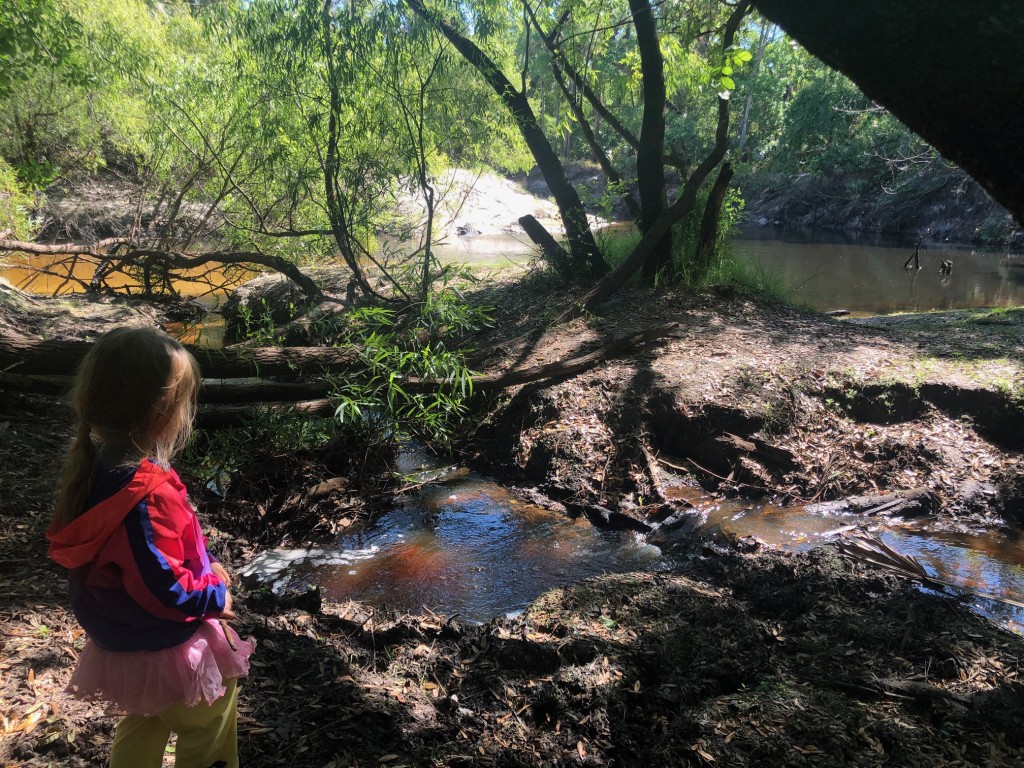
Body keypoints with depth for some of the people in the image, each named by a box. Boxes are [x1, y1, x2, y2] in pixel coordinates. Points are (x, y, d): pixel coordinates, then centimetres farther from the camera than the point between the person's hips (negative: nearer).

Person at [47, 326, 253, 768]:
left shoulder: (94, 467, -6)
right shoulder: (147, 496, -36)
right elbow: (166, 589, -30)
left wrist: (206, 568, 3)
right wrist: (216, 594, -12)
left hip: (119, 646, 8)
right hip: (164, 650, -8)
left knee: (143, 725, 31)